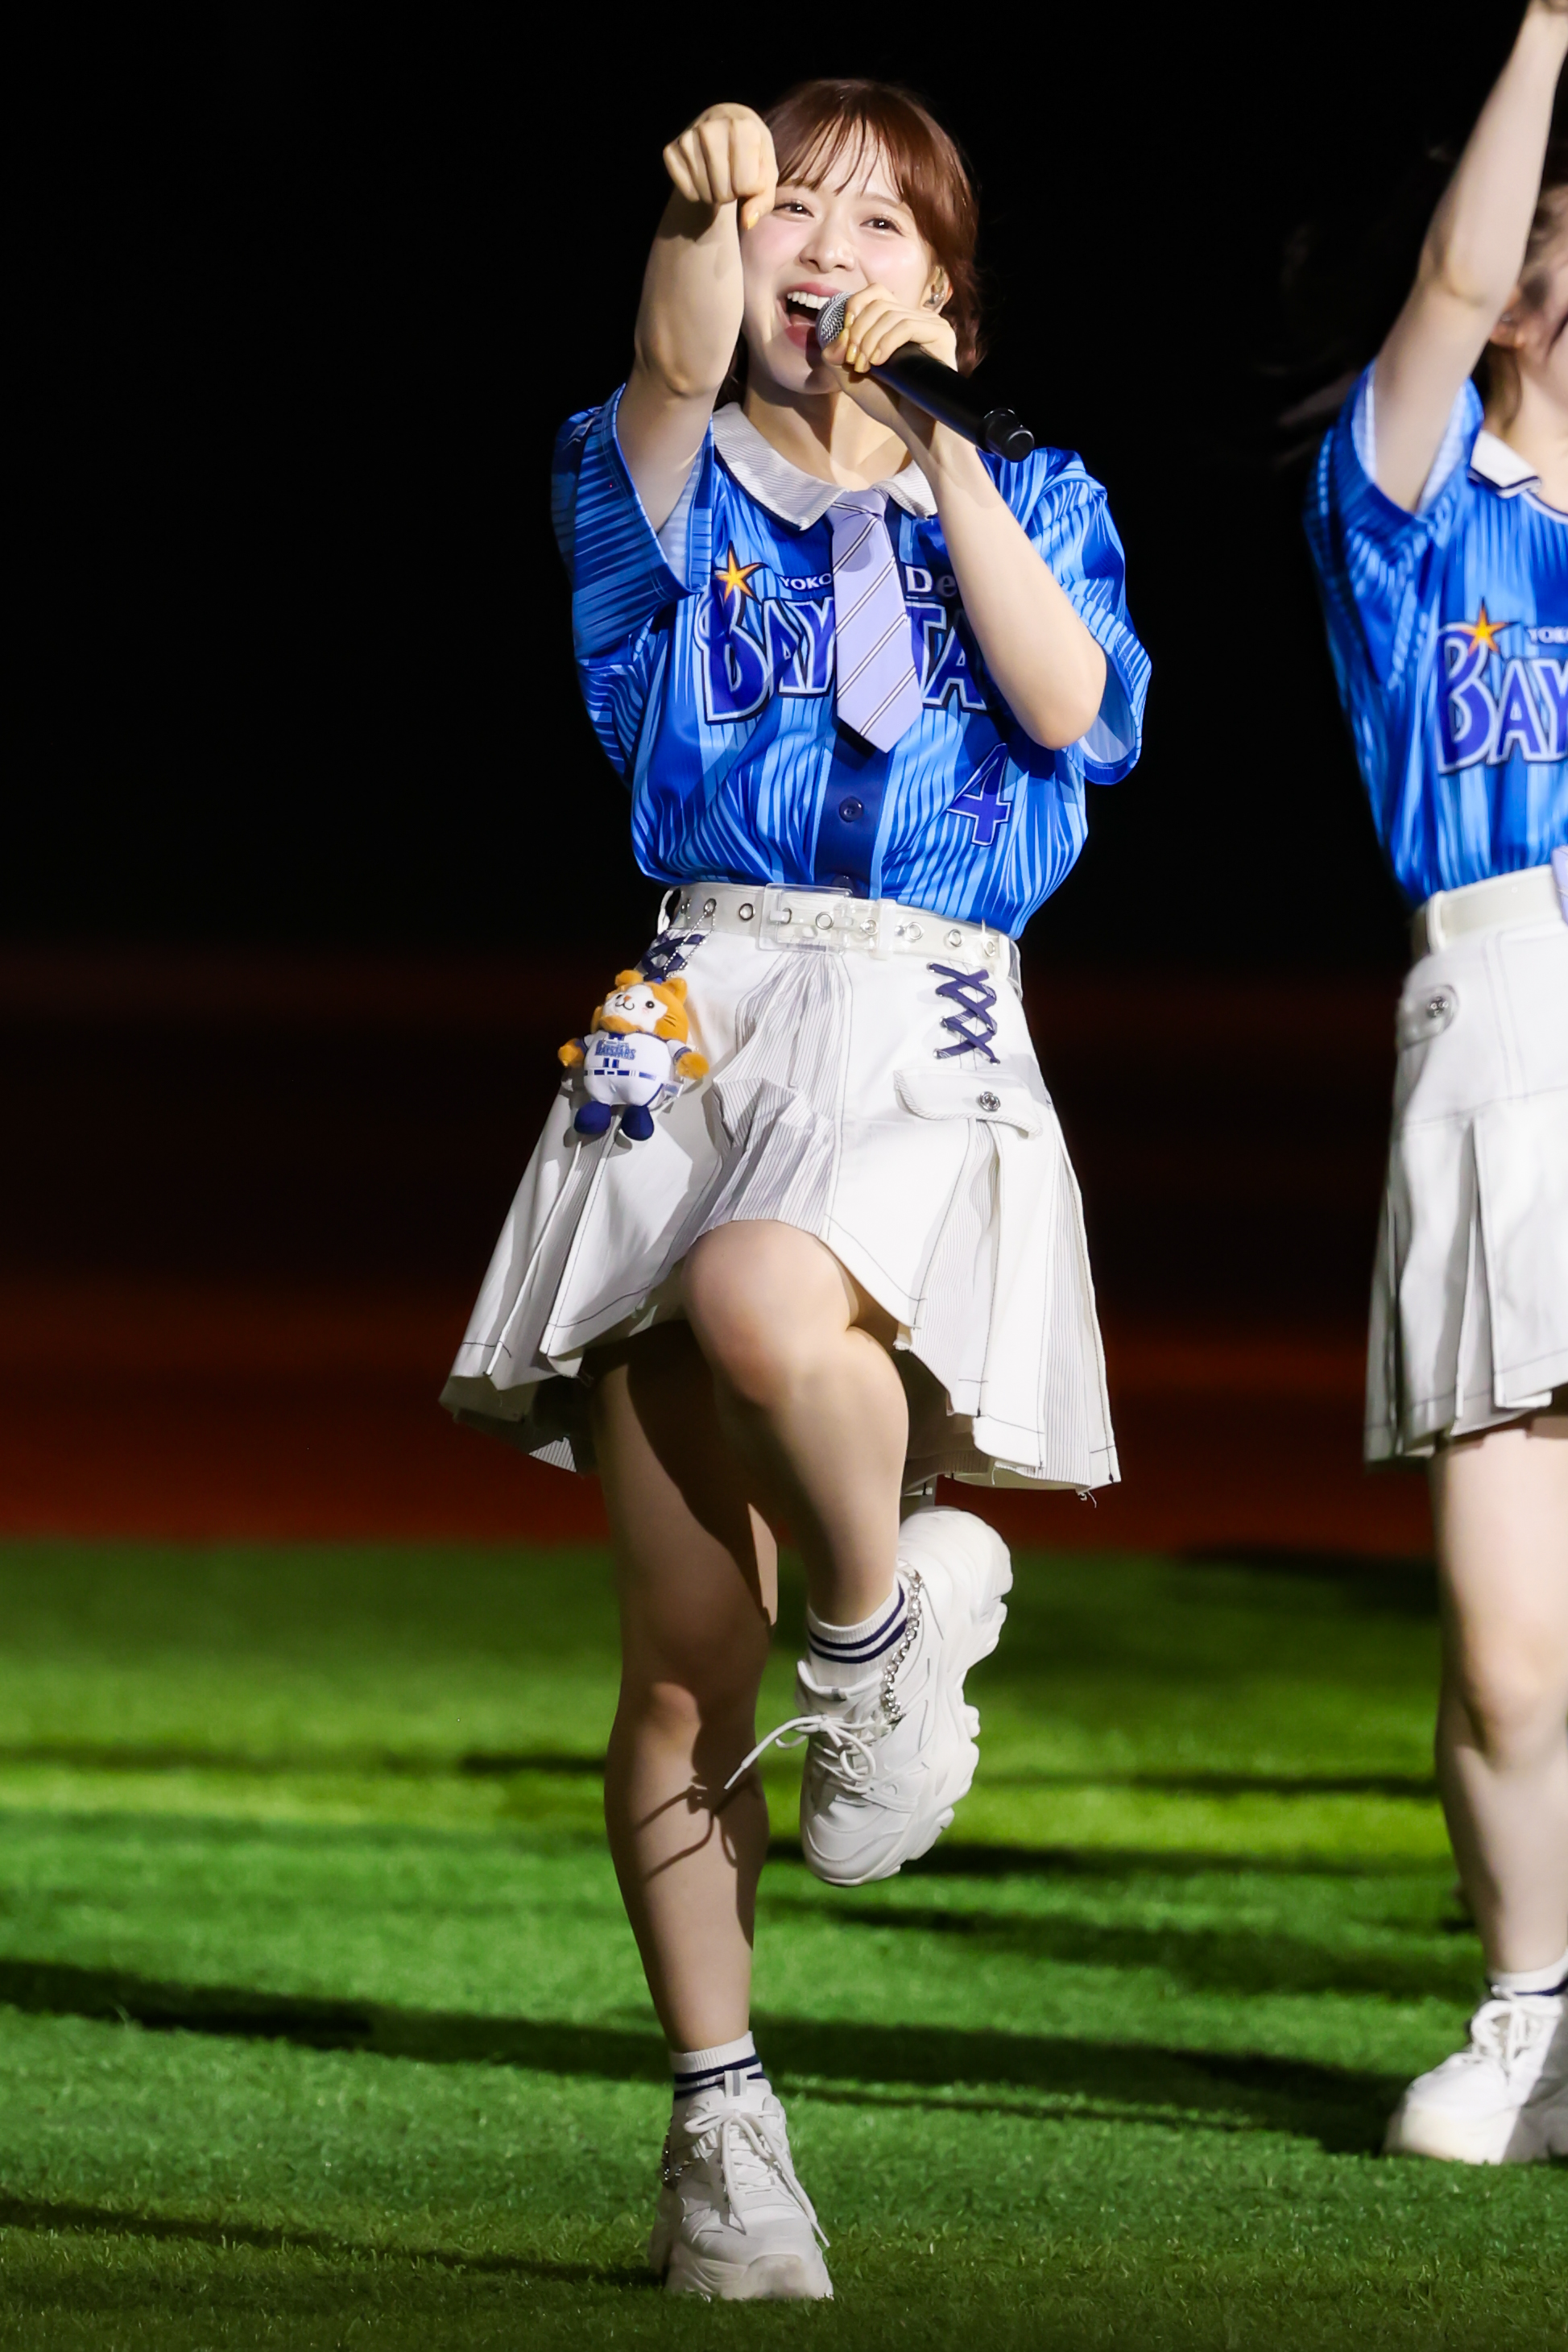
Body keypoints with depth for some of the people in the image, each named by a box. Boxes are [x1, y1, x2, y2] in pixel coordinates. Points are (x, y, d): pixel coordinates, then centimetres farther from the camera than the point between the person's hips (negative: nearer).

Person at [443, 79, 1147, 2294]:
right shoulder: (667, 475, 12)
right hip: (701, 1011, 1)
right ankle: (721, 2126, 7)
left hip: (927, 1029, -1)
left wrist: (935, 441, -5)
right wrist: (705, 212, -34)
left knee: (765, 1299, -38)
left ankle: (890, 1598, -9)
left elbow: (1071, 703, -5)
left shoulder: (1025, 498, 15)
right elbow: (678, 378, -13)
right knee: (680, 1658, -2)